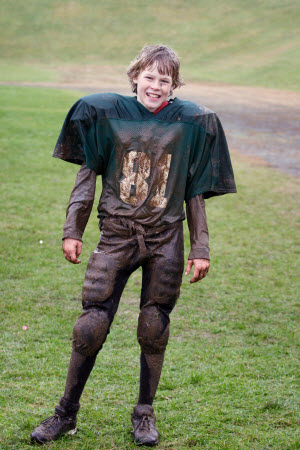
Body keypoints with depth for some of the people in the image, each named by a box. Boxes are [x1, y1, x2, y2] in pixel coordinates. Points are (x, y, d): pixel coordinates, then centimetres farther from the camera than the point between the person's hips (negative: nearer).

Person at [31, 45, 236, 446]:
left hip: (165, 241, 0)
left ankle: (145, 413, 23)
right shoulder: (106, 113, 2)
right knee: (91, 325, -3)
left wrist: (201, 249, 5)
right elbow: (87, 174, 8)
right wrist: (72, 230, 2)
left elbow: (195, 192, 7)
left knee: (154, 329, 5)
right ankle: (67, 412, 12)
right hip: (116, 235, 0)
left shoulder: (191, 123, 3)